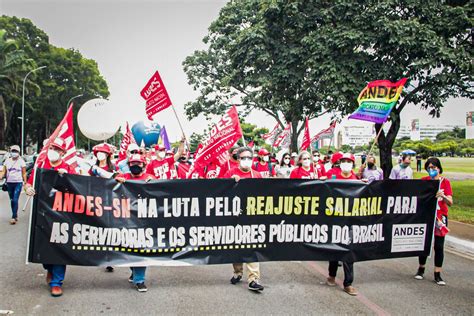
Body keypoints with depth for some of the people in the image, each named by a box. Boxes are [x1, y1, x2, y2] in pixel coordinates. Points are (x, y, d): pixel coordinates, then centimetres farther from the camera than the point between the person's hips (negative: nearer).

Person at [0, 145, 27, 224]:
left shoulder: (21, 161, -1)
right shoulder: (7, 161, 7)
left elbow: (24, 173, 1)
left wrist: (25, 183, -4)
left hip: (18, 183, -4)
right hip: (9, 183, 4)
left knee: (15, 200, -11)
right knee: (12, 200, 9)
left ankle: (14, 217, -10)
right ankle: (15, 215, 20)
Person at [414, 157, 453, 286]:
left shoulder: (445, 182, -5)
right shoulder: (423, 181, 2)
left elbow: (450, 202, -15)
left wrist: (443, 196, -34)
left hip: (440, 217, -2)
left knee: (439, 246, -1)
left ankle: (437, 275, 6)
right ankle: (421, 269, 24)